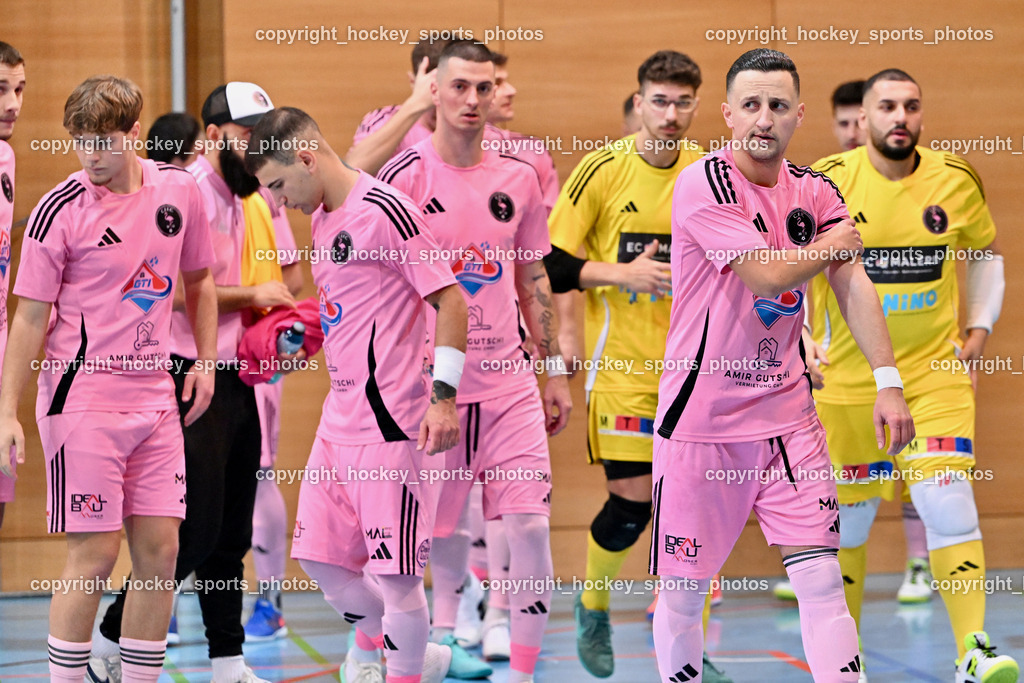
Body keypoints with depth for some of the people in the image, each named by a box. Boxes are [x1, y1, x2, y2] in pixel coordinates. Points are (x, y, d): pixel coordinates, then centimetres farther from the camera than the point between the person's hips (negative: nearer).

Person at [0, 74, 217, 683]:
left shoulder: (179, 189, 4)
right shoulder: (61, 210, -9)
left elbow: (198, 279, 20)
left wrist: (205, 360, 13)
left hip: (156, 398, 5)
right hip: (83, 398, -5)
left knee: (160, 550, 4)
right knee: (95, 555, -6)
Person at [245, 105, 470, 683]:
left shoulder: (385, 210, -14)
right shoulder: (323, 219, 14)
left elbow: (451, 301, -14)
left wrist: (443, 397, -18)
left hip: (394, 422, -9)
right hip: (340, 418, 9)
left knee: (394, 571, -5)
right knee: (319, 555, 11)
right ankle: (375, 637, 34)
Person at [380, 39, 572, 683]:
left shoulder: (518, 177, 7)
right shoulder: (406, 173, -5)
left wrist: (556, 370, 15)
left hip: (510, 381, 3)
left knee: (529, 525, -5)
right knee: (444, 533, 2)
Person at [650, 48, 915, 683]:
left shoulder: (814, 191, 7)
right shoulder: (705, 182, -13)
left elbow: (853, 285, 2)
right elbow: (769, 276, -20)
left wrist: (888, 382, -9)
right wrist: (837, 243, -2)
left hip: (787, 411, 4)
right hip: (702, 414, -4)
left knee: (822, 579, -5)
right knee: (682, 590, 3)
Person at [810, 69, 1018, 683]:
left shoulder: (957, 182, -1)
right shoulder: (827, 183, -7)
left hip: (935, 373, 0)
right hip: (848, 379, 0)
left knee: (948, 503, -16)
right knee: (847, 517, 8)